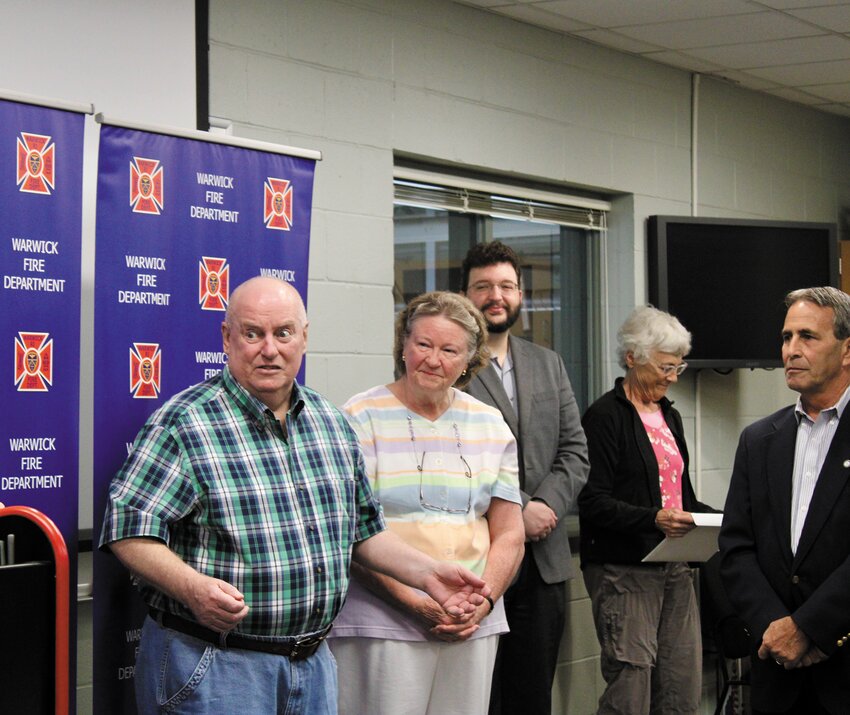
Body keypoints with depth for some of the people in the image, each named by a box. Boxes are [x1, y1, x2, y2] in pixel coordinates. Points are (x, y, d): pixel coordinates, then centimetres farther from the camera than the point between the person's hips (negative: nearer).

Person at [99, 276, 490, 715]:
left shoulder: (331, 423, 11)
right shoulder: (183, 424, -11)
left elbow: (362, 530, 19)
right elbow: (129, 530, -16)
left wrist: (427, 573, 6)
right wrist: (192, 587, -31)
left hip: (313, 663, 6)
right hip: (212, 669, -6)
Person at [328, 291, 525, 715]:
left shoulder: (490, 426, 13)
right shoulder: (362, 419, -2)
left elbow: (509, 534, 13)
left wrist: (482, 602, -3)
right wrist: (414, 602, -16)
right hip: (381, 624, -4)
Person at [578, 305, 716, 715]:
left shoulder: (669, 416, 18)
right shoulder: (605, 416, -6)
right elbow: (593, 502, -13)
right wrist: (653, 519, -26)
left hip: (673, 567, 8)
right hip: (623, 569, -8)